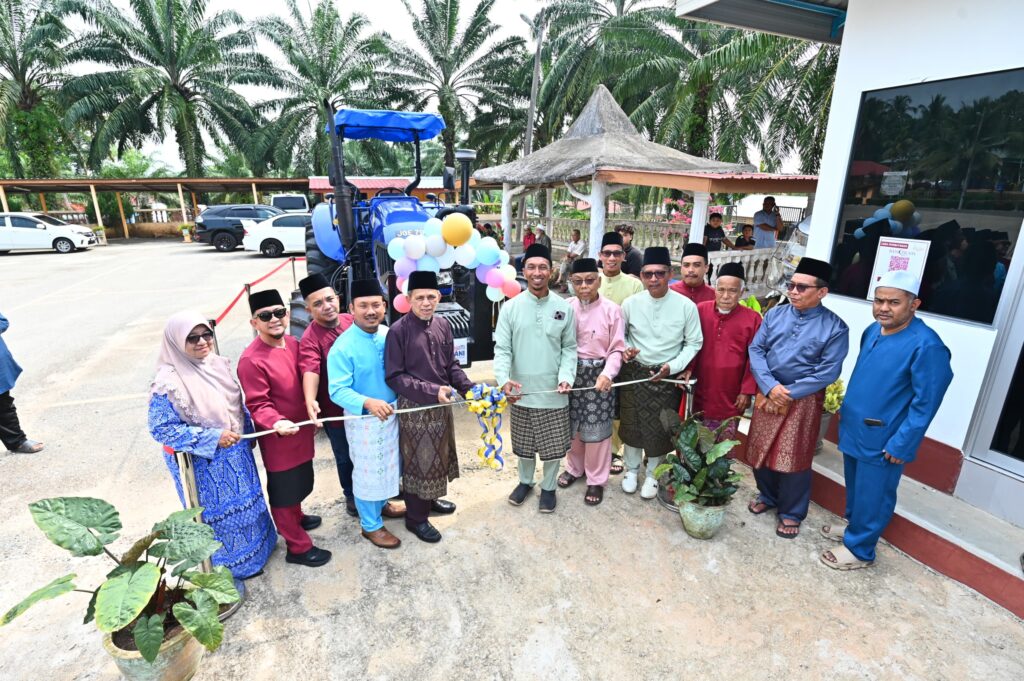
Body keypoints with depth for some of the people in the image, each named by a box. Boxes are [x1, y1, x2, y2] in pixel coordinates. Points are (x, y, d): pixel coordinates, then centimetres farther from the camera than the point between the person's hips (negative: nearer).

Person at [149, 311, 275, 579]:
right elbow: (161, 429, -21)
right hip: (203, 464, -6)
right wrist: (212, 438, -26)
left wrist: (247, 431, 6)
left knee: (245, 503, 24)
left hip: (236, 453, 6)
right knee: (218, 514, 13)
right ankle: (228, 568, 36)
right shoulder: (168, 383, -23)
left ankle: (254, 547, 48)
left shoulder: (218, 364, -4)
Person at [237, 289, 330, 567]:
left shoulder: (293, 344, 0)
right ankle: (298, 547, 25)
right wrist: (276, 423, -39)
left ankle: (297, 518, 52)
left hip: (301, 431, 8)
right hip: (278, 439, -7)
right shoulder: (251, 360, -23)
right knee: (284, 491, 10)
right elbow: (258, 405, -22)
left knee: (301, 484, 27)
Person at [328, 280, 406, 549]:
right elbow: (337, 391, -25)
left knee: (389, 464, 24)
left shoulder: (390, 335, -5)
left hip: (392, 413, 6)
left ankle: (381, 504, 50)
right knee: (368, 472, 11)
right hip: (363, 420, -6)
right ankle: (371, 525, 32)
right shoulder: (343, 347, -22)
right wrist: (369, 403, -39)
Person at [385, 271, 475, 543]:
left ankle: (430, 498, 46)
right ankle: (416, 518, 27)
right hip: (415, 407, -6)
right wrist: (432, 391, -24)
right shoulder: (399, 331, -17)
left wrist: (470, 388, -7)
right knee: (418, 460, 7)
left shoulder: (443, 325, 0)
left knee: (438, 454, 22)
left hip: (442, 405, 6)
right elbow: (394, 377, -16)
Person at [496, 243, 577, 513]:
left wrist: (566, 377, -15)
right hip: (521, 391, 0)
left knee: (553, 445, 12)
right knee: (524, 443, 18)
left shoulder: (564, 308, -3)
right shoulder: (510, 307, -6)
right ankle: (525, 481, 43)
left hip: (553, 391, 0)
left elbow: (570, 348, 1)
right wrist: (504, 379, -24)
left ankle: (548, 487, 36)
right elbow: (502, 348, -8)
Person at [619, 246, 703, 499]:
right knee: (632, 424, 14)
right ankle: (632, 469, 38)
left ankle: (652, 474, 35)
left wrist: (672, 366, -15)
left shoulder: (686, 306, -12)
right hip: (634, 373, 1)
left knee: (660, 429, 11)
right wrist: (625, 350, -15)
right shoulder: (631, 303, -8)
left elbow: (693, 343, -3)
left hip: (667, 376, -1)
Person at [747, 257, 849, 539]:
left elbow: (828, 372, -12)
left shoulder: (835, 327, -9)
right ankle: (768, 496, 38)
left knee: (793, 458, 5)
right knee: (761, 451, 13)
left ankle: (791, 513, 26)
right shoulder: (775, 314, 0)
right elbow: (756, 350, -2)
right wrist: (770, 386, -15)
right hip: (767, 394, 4)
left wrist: (788, 393, -16)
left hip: (803, 400, -3)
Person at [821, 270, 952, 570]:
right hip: (854, 428, 7)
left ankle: (860, 548, 27)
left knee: (873, 495, 10)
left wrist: (900, 444, -18)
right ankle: (855, 525, 44)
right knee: (855, 486, 23)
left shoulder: (926, 345, -21)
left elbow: (925, 403, -19)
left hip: (883, 439, -7)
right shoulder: (872, 331, 2)